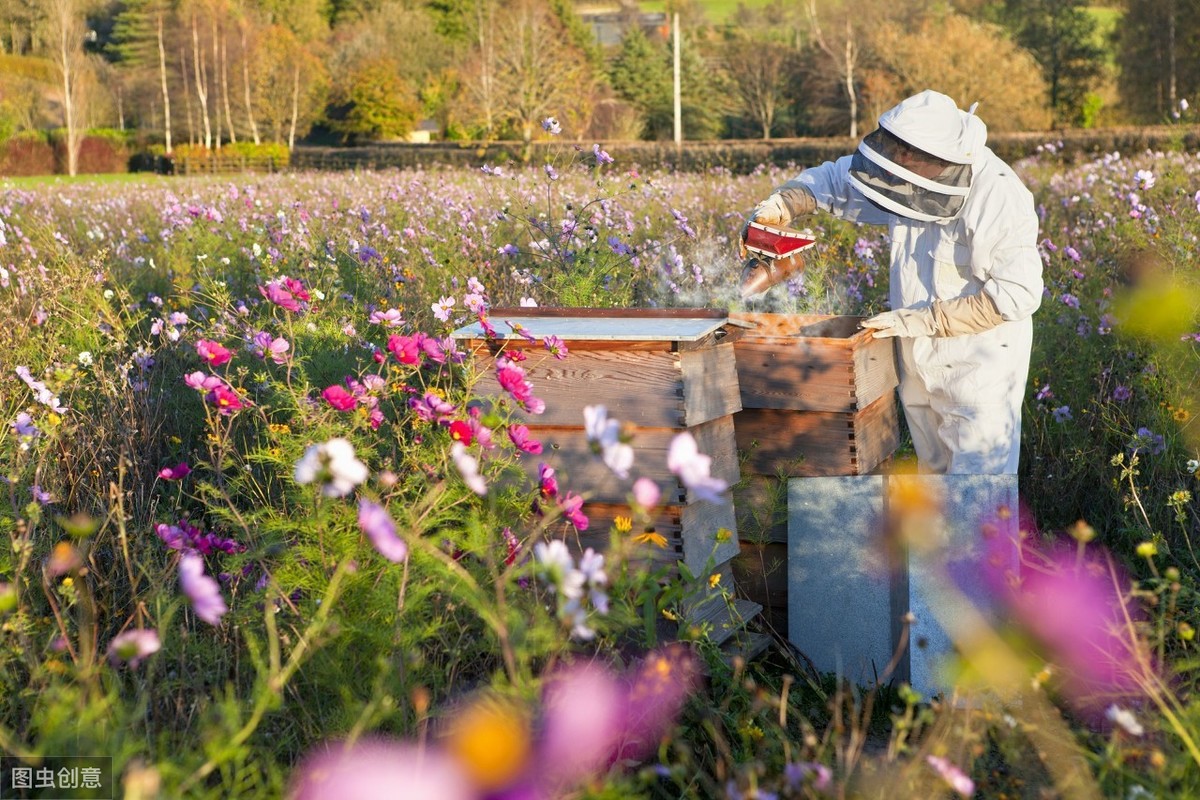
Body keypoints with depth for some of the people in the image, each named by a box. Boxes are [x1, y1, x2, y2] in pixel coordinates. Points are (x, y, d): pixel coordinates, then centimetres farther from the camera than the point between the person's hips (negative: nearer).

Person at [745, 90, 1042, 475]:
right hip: (918, 360, 7)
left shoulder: (999, 197, -25)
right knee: (932, 474, 20)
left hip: (980, 367, -7)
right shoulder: (908, 178, -4)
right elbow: (832, 178, 10)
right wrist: (784, 202, -11)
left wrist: (921, 320, -24)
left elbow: (1018, 293, -26)